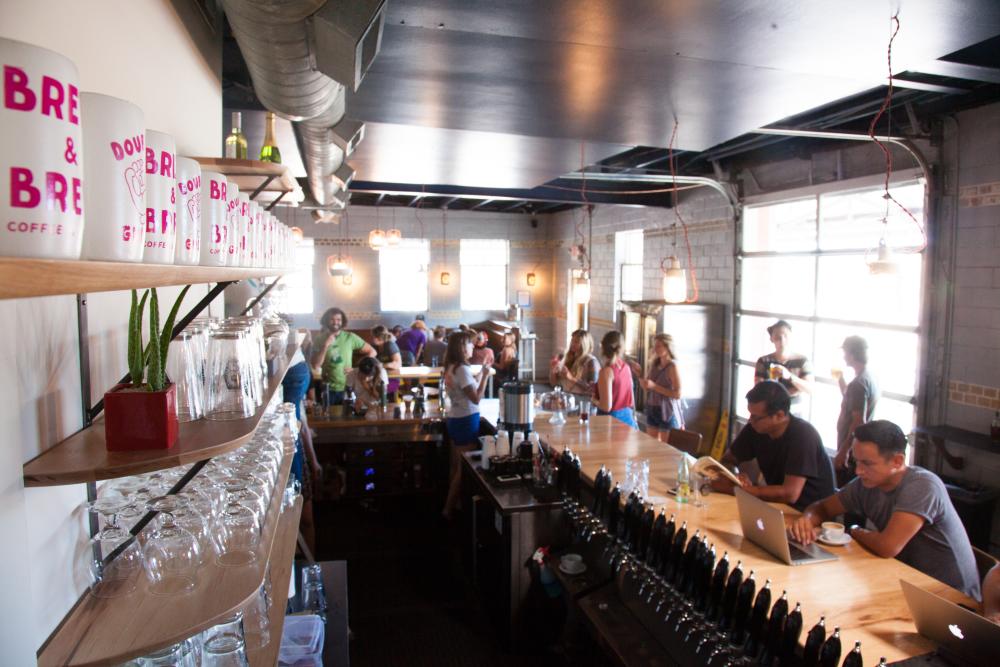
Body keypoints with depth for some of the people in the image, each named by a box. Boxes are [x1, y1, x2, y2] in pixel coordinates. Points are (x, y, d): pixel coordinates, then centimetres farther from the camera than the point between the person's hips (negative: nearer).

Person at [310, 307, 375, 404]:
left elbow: (372, 351, 2)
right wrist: (325, 345, -16)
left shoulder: (350, 337, -2)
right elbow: (315, 365, -10)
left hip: (347, 388, 0)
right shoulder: (320, 339, 0)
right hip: (328, 389, 0)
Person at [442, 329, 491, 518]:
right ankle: (449, 509, 8)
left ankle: (452, 505, 27)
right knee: (464, 467, 1)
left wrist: (480, 374, 12)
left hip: (455, 419, 9)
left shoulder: (451, 367, 8)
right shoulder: (462, 369, -20)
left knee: (456, 466, 17)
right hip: (466, 421, -9)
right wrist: (485, 376, -14)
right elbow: (476, 398, -21)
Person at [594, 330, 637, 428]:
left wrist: (594, 400, -2)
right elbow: (631, 399, 12)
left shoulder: (606, 371, -17)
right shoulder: (626, 367, 3)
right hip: (627, 417, 7)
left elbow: (606, 406, -20)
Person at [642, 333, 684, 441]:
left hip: (667, 412, -7)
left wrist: (654, 386, -22)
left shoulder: (672, 367, -13)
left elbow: (677, 394, -19)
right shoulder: (654, 365, 6)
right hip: (652, 410, 7)